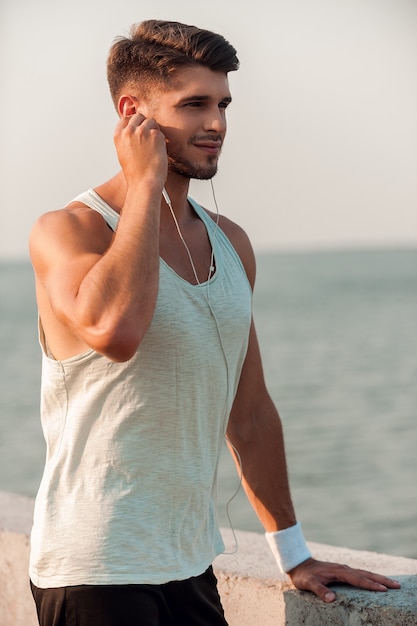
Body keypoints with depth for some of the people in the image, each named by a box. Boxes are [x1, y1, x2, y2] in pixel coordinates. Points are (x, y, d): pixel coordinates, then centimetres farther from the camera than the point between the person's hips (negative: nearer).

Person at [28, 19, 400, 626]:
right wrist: (144, 182, -21)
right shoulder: (65, 232, -11)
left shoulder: (231, 243, 10)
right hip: (96, 570, -6)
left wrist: (294, 554, 17)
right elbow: (113, 328, -34)